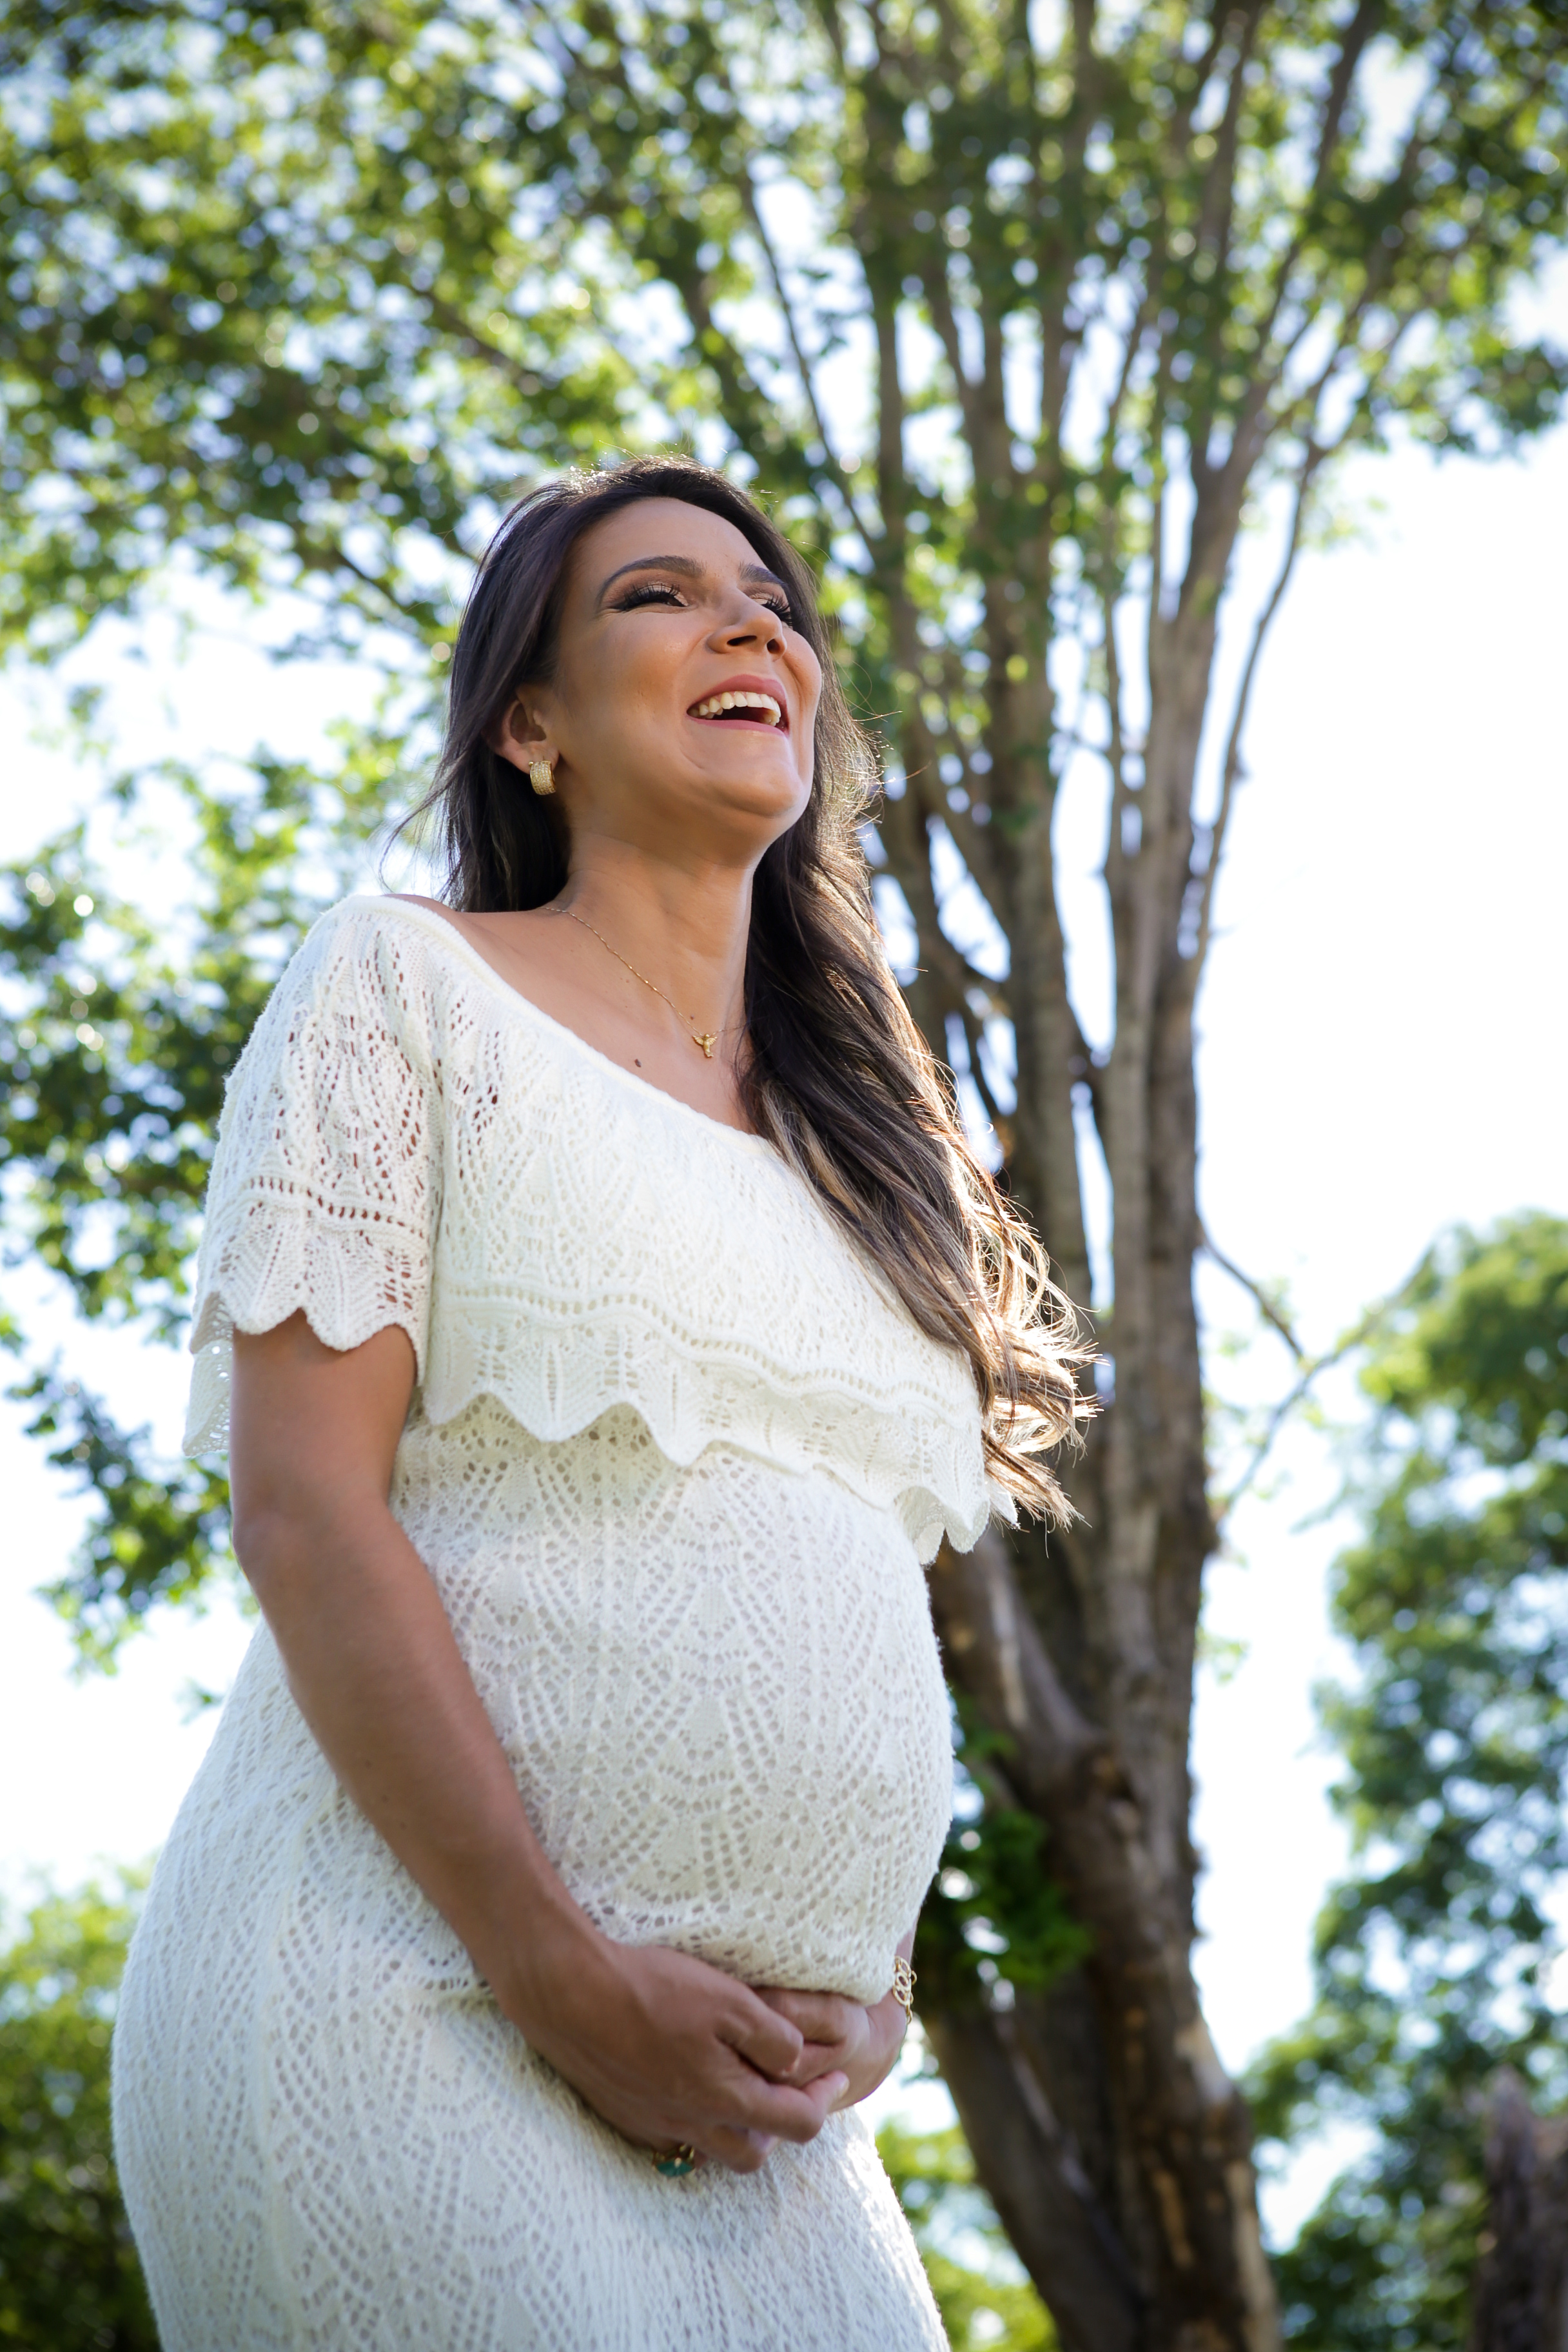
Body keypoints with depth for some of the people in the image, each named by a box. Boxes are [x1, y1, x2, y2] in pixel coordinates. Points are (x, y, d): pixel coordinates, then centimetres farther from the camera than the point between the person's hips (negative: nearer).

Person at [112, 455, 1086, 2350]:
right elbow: (304, 1513, -8)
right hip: (413, 2000, -6)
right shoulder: (406, 985, 2)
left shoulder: (856, 1133, 20)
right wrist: (570, 1978, -15)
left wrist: (871, 1975, 1)